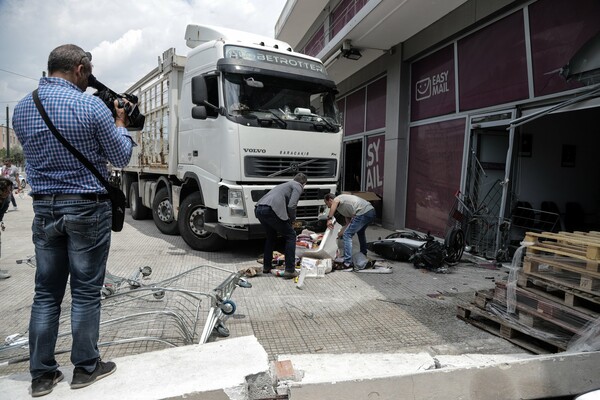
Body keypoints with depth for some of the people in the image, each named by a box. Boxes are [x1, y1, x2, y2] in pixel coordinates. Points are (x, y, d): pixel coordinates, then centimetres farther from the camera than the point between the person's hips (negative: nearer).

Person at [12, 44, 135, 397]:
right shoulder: (92, 106, -12)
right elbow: (121, 158, -5)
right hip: (87, 209, -5)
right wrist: (120, 124, 12)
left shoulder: (22, 109, 7)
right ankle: (86, 367, 19)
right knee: (86, 292, 5)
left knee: (46, 293, 12)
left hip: (44, 209, 5)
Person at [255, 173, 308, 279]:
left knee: (271, 236, 29)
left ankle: (266, 266, 34)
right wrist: (291, 221, 10)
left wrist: (289, 221, 34)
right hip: (271, 210, -8)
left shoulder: (285, 184, 35)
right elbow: (291, 206, -6)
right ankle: (290, 270, 4)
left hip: (259, 209, 8)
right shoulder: (298, 187, 10)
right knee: (291, 236, 6)